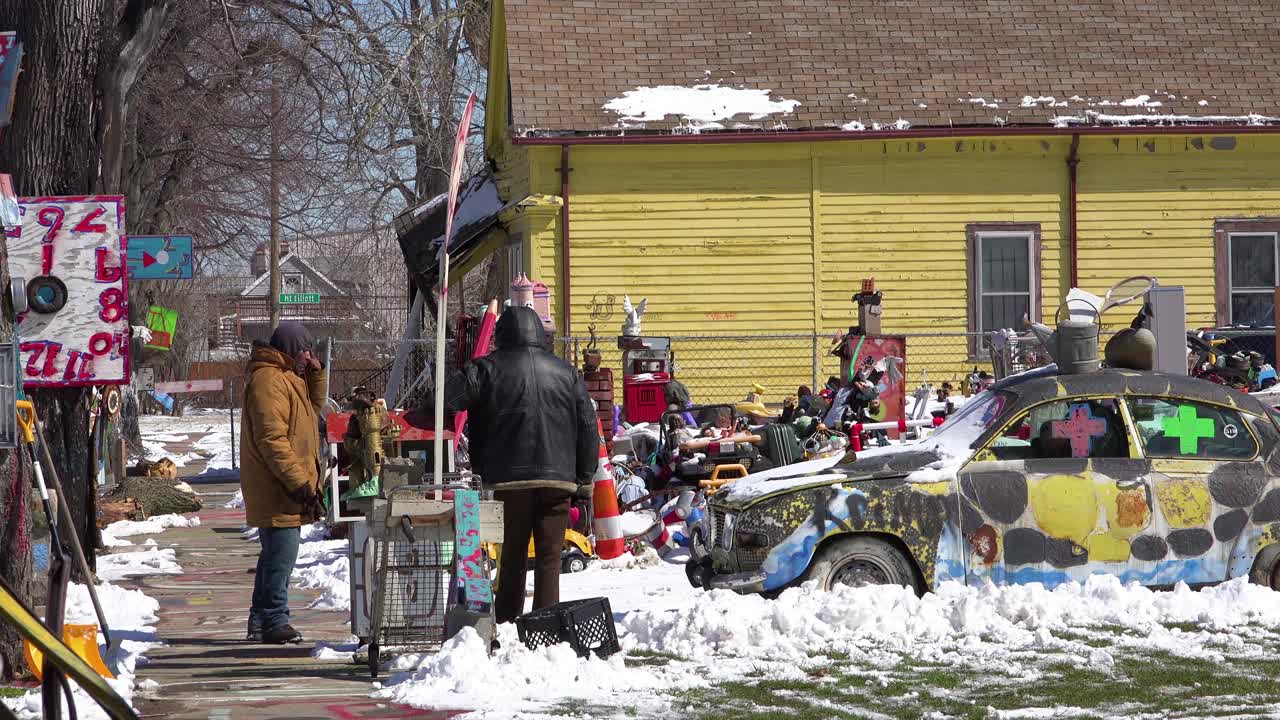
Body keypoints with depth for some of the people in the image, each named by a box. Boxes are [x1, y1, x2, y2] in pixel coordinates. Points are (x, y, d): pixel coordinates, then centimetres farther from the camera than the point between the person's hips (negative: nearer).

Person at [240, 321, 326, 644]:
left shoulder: (287, 378, 18)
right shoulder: (268, 380, -15)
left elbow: (314, 407, 31)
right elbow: (272, 438, -22)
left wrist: (315, 374, 14)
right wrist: (299, 482, -22)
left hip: (284, 489, 11)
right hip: (278, 492, -11)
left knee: (276, 554, 15)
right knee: (281, 554, -9)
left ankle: (261, 622, 21)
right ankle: (274, 621, -6)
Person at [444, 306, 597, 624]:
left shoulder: (489, 369, 1)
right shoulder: (567, 373, 9)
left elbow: (448, 398, -11)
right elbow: (588, 427, 10)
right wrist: (585, 478, 14)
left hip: (509, 478, -1)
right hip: (558, 477, 1)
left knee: (512, 554, 8)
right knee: (549, 556, 3)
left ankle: (506, 623, 9)